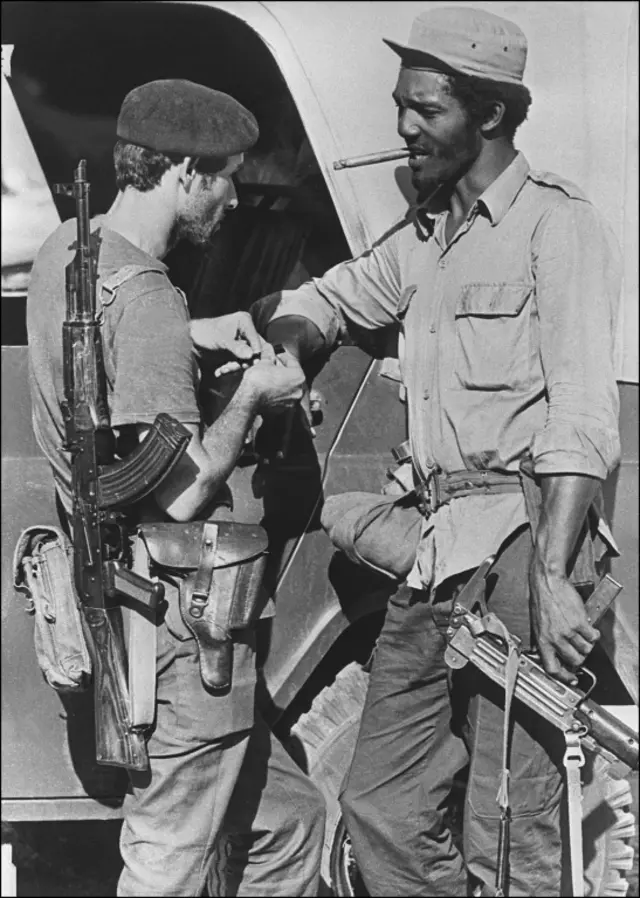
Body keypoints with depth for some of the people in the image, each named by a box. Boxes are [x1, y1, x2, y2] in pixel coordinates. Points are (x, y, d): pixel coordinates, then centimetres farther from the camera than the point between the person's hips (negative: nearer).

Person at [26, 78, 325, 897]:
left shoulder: (63, 251, 6)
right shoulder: (145, 300, -23)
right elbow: (181, 496, -24)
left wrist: (197, 336, 16)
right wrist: (250, 397, -9)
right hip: (176, 620, -10)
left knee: (286, 816, 19)